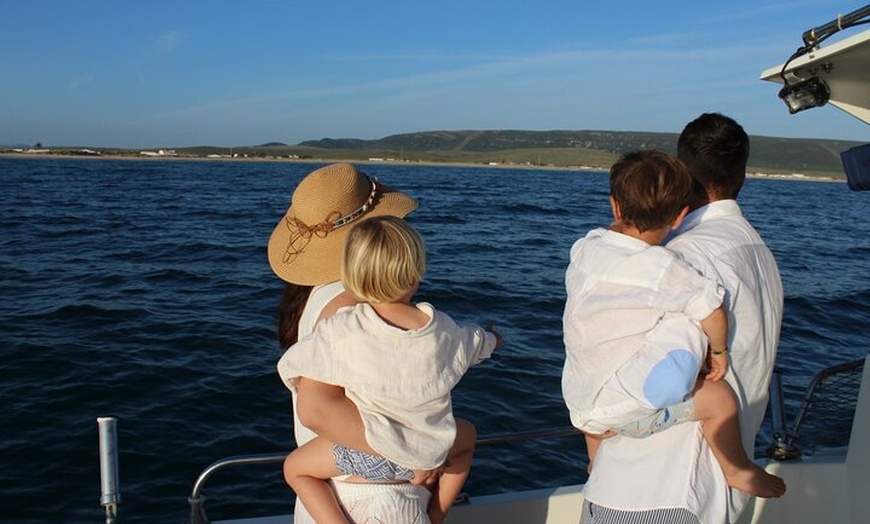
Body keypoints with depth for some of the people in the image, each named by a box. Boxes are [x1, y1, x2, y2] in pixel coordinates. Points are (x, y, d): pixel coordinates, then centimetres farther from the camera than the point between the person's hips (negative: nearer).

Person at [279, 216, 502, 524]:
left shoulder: (342, 330, -19)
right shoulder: (442, 328, -8)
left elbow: (288, 368, -7)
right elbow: (477, 344, 14)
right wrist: (492, 337, 38)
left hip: (370, 455, -3)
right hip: (429, 452, 3)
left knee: (294, 468, 19)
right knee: (467, 435, 35)